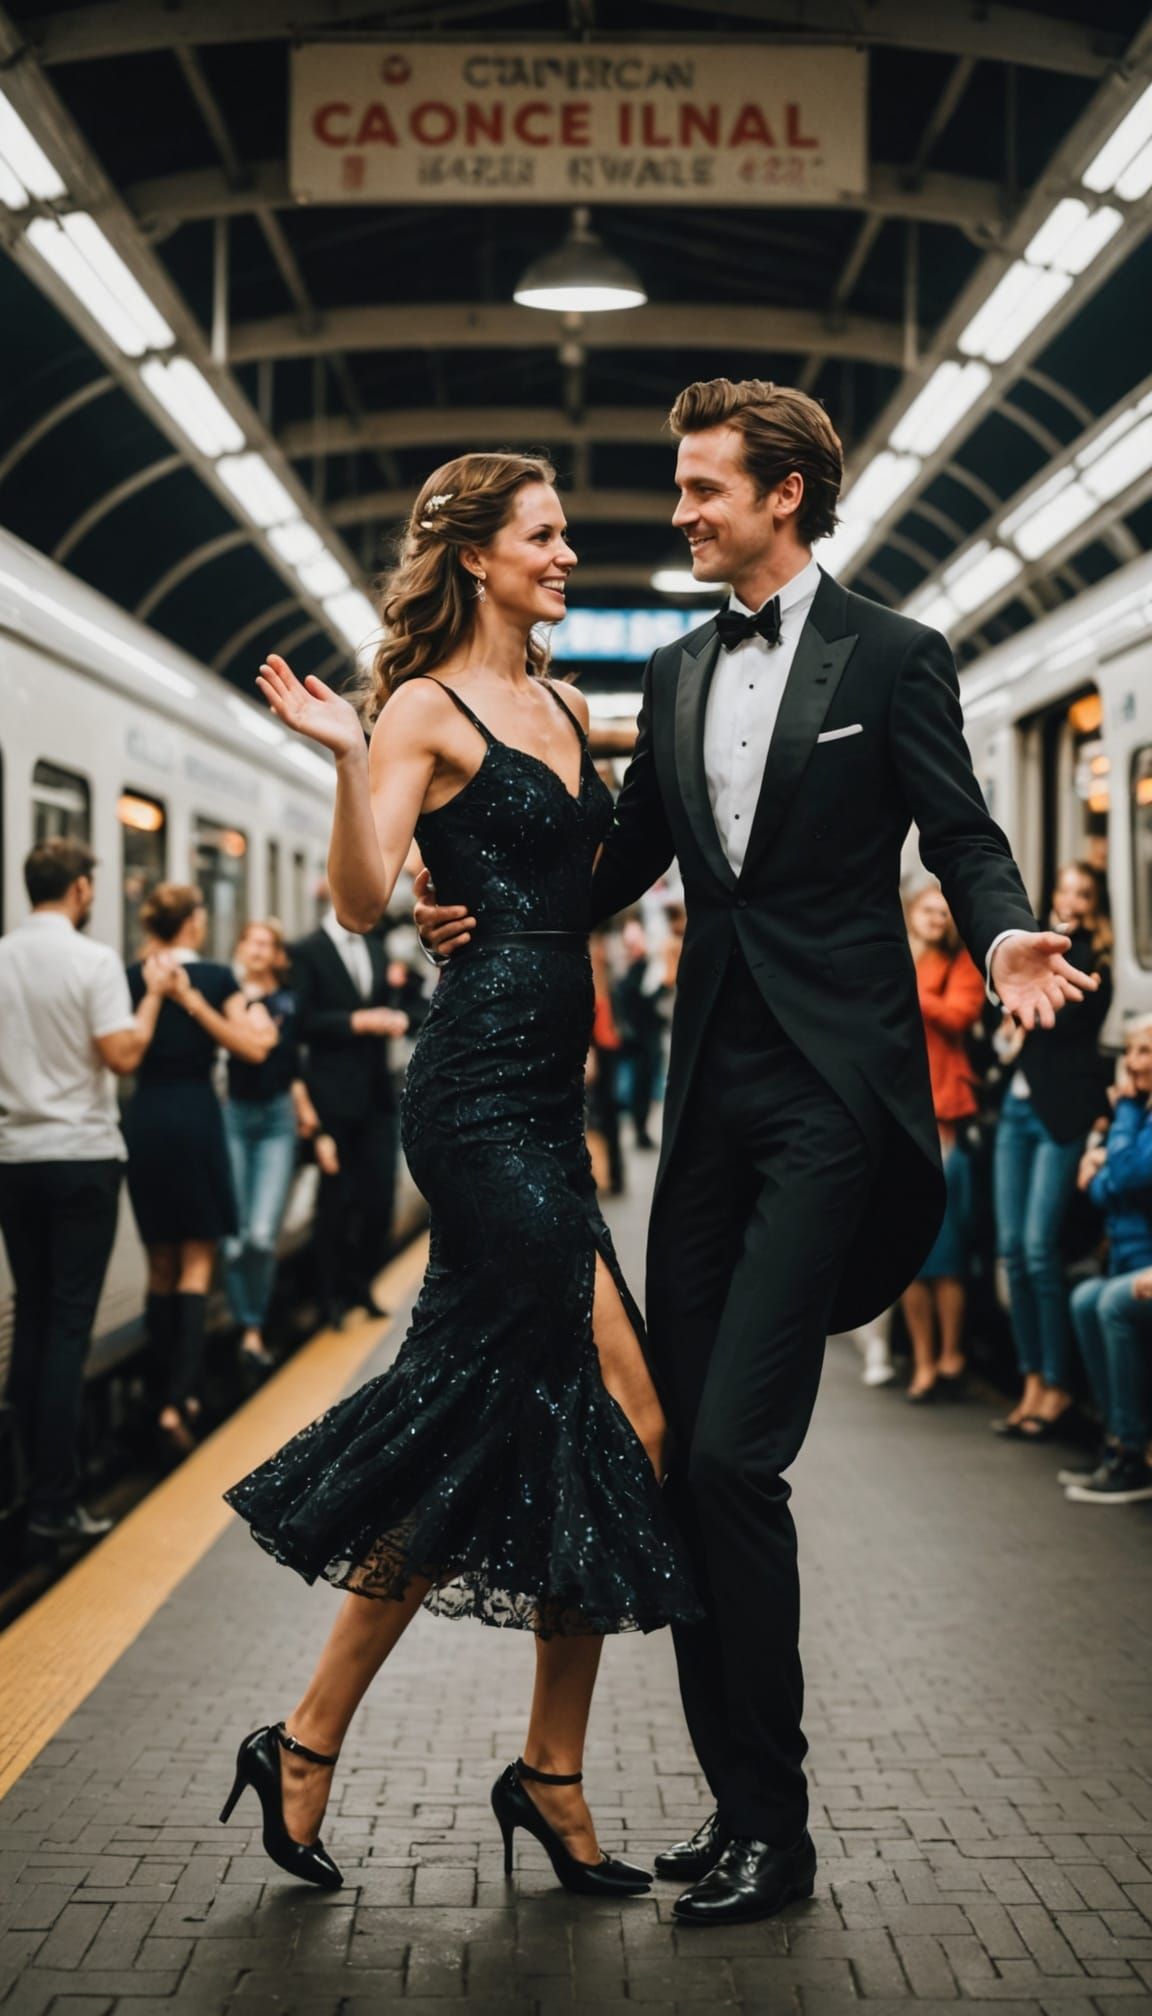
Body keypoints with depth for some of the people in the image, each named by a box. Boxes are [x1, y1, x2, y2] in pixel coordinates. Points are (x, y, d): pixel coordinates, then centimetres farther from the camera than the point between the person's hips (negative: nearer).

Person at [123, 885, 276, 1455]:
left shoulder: (132, 977, 1)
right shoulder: (217, 977, -6)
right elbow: (254, 1049, -6)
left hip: (143, 1119, 3)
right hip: (195, 1117, -3)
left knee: (160, 1261, 14)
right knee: (197, 1260, 1)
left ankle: (171, 1391, 19)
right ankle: (179, 1400, -13)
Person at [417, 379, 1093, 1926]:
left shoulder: (892, 659, 0)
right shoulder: (678, 676, 17)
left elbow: (963, 837, -3)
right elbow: (624, 863, 19)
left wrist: (1004, 937, -24)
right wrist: (480, 915, 4)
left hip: (829, 1097, -7)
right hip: (713, 1089, 7)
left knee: (733, 1452, -13)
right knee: (685, 1455, 7)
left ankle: (776, 1829, 0)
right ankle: (738, 1799, 19)